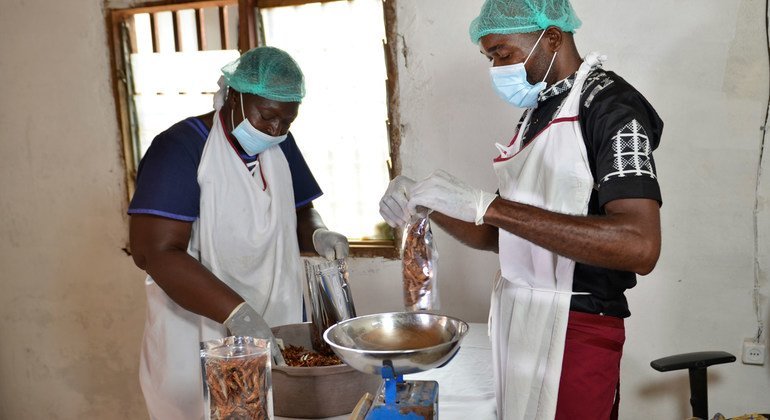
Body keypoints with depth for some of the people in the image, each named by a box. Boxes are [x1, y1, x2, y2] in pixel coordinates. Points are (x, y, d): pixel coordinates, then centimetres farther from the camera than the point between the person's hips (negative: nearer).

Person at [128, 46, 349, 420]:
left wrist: (318, 235, -9)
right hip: (199, 336, -5)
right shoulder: (180, 148, -16)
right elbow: (155, 252, -24)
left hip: (275, 330, 6)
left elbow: (301, 213, 16)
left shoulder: (281, 146, 4)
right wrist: (237, 313, -31)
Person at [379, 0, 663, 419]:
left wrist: (486, 204, -30)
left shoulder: (610, 106, -13)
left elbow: (640, 247, -29)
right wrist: (427, 203, -3)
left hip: (574, 332, -7)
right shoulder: (536, 113, 13)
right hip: (516, 320, 7)